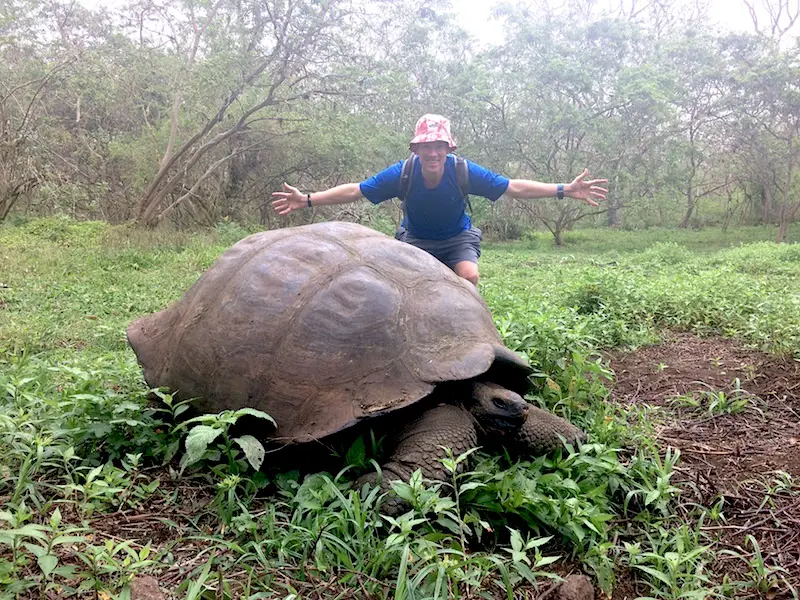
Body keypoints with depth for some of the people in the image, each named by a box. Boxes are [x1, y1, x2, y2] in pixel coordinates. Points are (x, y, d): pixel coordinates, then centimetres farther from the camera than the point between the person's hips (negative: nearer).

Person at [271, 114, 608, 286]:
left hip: (457, 238, -1)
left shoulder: (465, 172, -25)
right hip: (416, 239, 1)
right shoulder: (402, 174, -24)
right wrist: (307, 200, -26)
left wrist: (564, 190, -29)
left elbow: (514, 187, -23)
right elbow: (355, 191, -20)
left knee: (468, 277, -28)